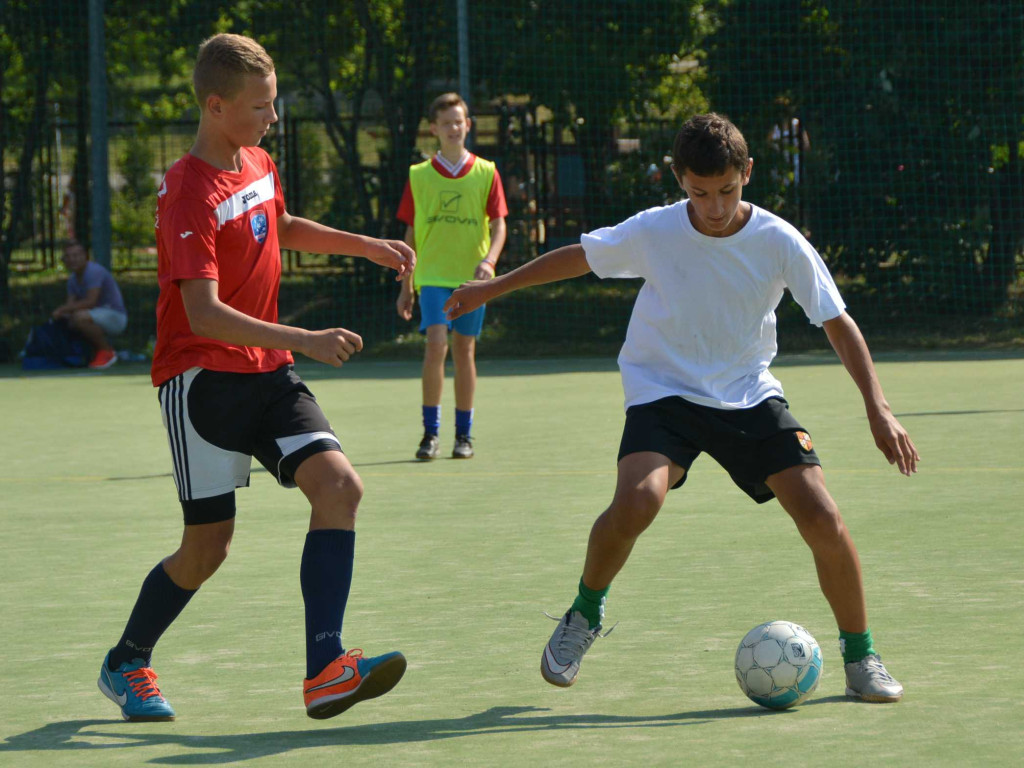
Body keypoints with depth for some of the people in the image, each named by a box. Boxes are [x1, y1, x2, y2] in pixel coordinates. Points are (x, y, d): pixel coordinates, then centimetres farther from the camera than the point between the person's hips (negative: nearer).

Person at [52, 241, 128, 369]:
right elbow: (70, 304, 5)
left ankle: (106, 351, -14)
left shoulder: (94, 271, -18)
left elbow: (90, 302, -26)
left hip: (115, 317, -9)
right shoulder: (73, 279, 10)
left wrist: (63, 309, -23)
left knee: (79, 317, -31)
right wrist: (62, 312, -19)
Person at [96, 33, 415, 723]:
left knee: (340, 486, -15)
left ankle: (325, 670, -22)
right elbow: (205, 315, -28)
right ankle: (127, 664, 25)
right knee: (208, 547, -1)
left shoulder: (260, 165, 9)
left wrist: (366, 246, 25)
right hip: (202, 378, -7)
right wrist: (303, 340, -36)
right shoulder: (189, 195, -18)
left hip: (267, 375, 7)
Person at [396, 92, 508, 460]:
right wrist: (406, 285, 8)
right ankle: (430, 433, -8)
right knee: (436, 345, -16)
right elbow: (411, 233, 10)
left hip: (471, 277, 1)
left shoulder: (486, 173, 5)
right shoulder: (419, 176, 5)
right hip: (432, 275, -1)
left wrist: (489, 260, -16)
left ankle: (464, 435, 14)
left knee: (464, 351, 4)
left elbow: (498, 224, 3)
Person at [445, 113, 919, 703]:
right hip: (664, 392, -1)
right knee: (637, 501, -30)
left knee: (823, 519, -16)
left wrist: (879, 409, -14)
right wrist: (492, 288, 14)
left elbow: (838, 323, -5)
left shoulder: (780, 243, -13)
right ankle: (585, 614, 0)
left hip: (750, 397, 1)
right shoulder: (653, 232, -13)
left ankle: (861, 656, 6)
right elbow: (579, 257, 5)